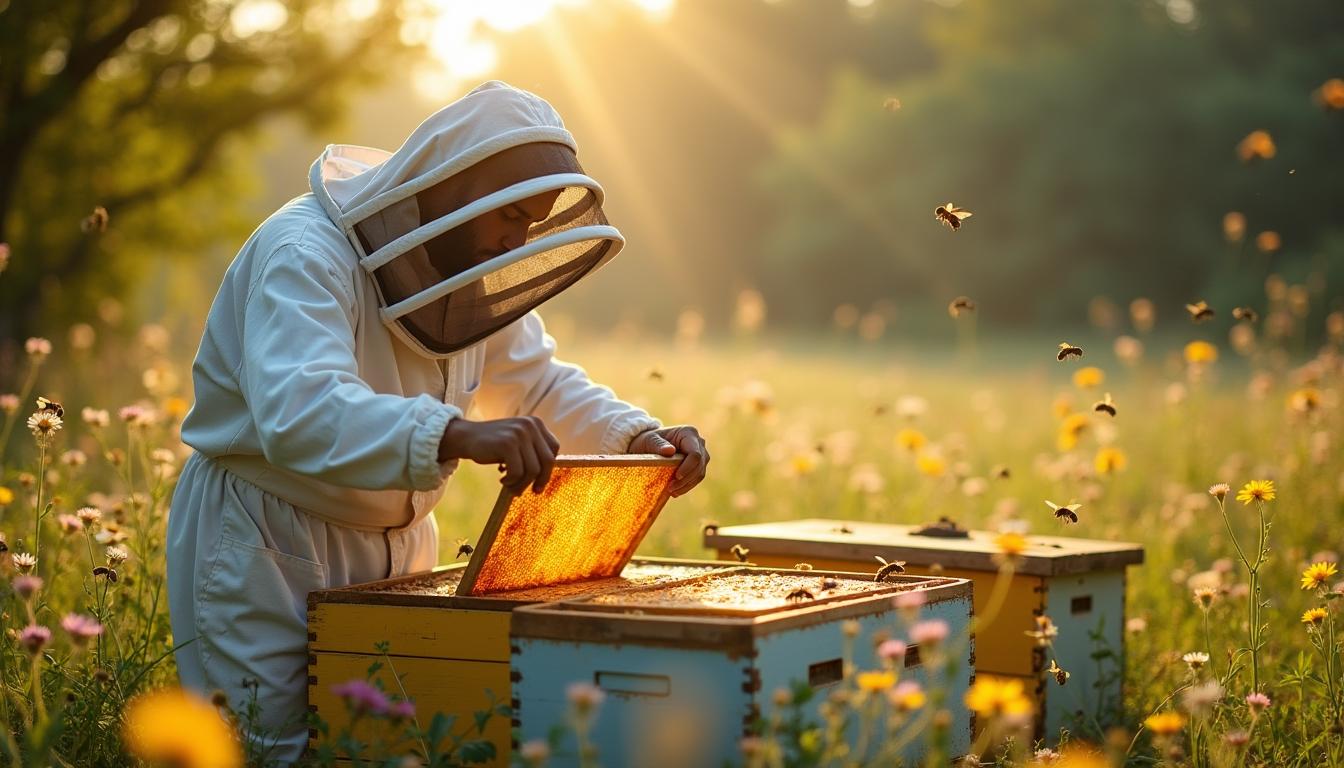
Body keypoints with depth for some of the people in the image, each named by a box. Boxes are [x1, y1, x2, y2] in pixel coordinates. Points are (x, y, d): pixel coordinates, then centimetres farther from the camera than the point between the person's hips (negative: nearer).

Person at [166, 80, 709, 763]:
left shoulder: (469, 267, 3)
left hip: (394, 549, 8)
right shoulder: (307, 254, -24)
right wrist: (459, 435, -56)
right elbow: (298, 413, -41)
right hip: (263, 550, -8)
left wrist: (641, 437, -10)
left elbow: (541, 386, 11)